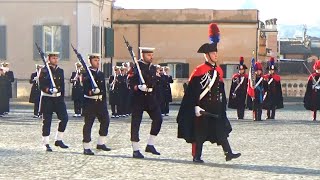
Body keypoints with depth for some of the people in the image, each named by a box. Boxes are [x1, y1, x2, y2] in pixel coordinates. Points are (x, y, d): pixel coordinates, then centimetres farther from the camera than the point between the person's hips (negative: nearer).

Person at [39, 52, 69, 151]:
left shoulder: (60, 71, 12)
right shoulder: (44, 70, -4)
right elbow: (41, 85, -11)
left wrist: (62, 98, 15)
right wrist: (49, 90, -27)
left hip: (58, 98, 5)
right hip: (47, 98, -5)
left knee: (64, 118, -5)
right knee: (47, 121, -1)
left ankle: (58, 140, 9)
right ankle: (46, 144, 6)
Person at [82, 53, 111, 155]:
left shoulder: (101, 74, 16)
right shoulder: (86, 73, -4)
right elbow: (85, 87, -15)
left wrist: (104, 101, 15)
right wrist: (90, 91, -33)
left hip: (100, 101, 6)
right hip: (90, 101, -6)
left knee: (105, 120, 1)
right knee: (88, 124, -3)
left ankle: (101, 143, 15)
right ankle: (86, 148, 1)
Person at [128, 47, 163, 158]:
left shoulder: (153, 67, 13)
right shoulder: (136, 67, -7)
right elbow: (130, 83, -12)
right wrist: (139, 87, -28)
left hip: (150, 98, 6)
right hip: (138, 98, -6)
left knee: (158, 119, -3)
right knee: (135, 123, -2)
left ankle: (150, 145, 9)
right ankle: (136, 150, 3)